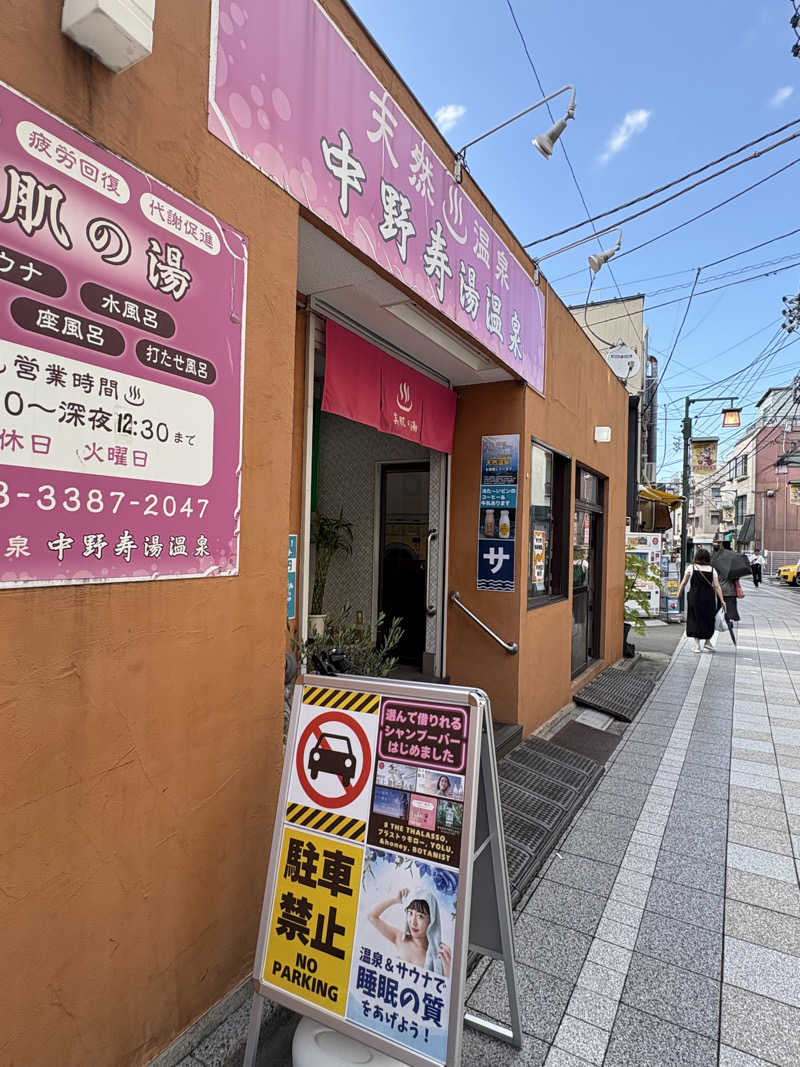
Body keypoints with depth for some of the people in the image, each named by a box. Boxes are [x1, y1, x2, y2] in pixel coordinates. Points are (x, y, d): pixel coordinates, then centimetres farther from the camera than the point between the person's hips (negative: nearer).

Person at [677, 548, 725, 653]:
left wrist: (678, 594, 8)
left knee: (695, 619, 7)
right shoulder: (712, 570, 3)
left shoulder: (691, 567, -1)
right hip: (709, 597, 1)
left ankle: (697, 645, 7)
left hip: (694, 596, -1)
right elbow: (717, 586, -3)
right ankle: (707, 641, 24)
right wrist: (722, 600, -1)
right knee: (709, 620, 18)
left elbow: (683, 583, -2)